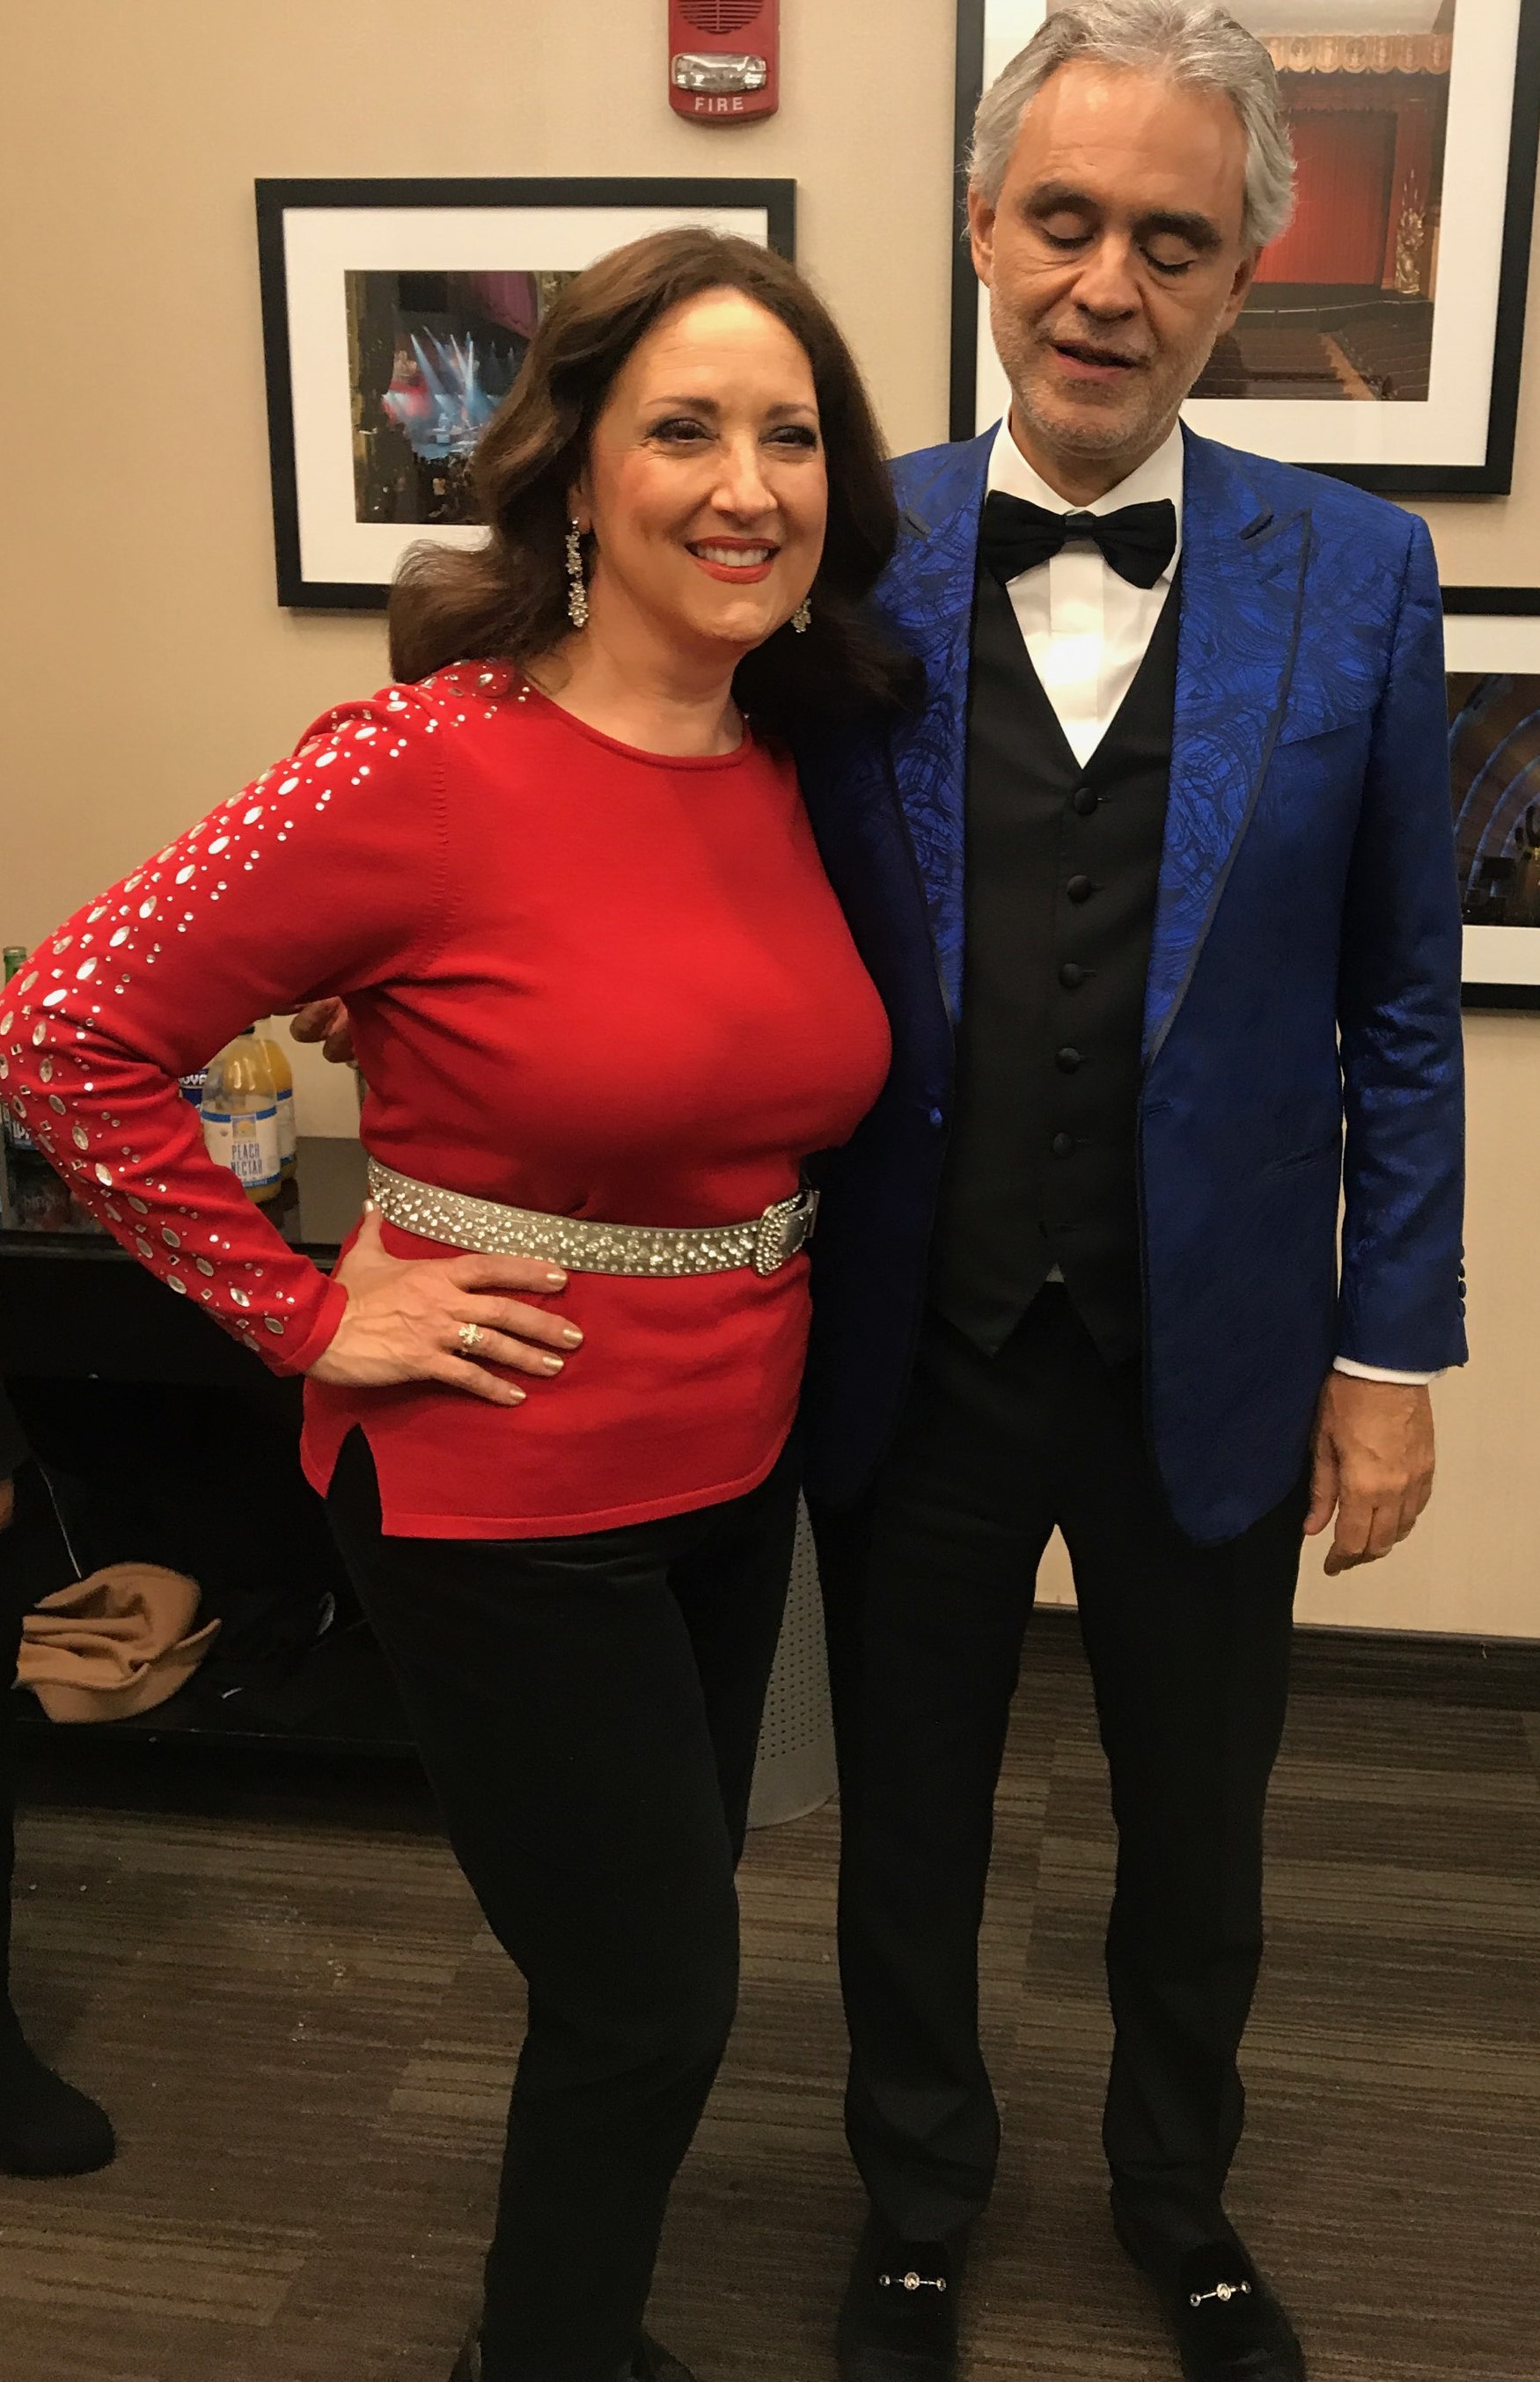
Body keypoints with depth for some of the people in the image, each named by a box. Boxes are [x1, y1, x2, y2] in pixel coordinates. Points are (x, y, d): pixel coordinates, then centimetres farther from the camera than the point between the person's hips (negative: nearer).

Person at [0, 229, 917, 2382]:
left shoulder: (789, 766, 0)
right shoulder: (430, 767, -20)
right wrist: (306, 1314, -15)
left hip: (735, 1464, 7)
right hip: (505, 1495, -7)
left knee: (648, 1969, 23)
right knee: (652, 2002, 8)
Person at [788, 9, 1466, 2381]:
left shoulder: (1356, 574, -5)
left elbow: (1400, 1004, -1)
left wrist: (1390, 1345, -2)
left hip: (1210, 1359, 1)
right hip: (912, 1358, 0)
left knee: (1198, 1841, 21)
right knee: (911, 1828, 19)